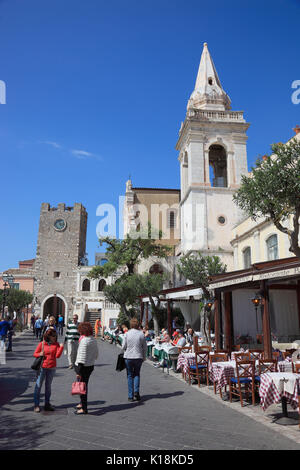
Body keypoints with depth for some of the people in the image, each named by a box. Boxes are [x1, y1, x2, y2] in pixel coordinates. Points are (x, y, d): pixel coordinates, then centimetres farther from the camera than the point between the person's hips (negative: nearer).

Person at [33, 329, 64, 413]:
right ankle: (36, 405, 10)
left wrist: (61, 347, -19)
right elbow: (35, 354, 4)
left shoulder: (56, 344, 1)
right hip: (42, 367, -2)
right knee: (38, 385, 0)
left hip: (52, 368, 2)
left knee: (48, 386, 12)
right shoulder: (42, 344, -3)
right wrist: (39, 354, -16)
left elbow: (57, 355, -8)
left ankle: (47, 404, 23)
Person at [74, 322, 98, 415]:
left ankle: (84, 408, 8)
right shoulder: (94, 339, 5)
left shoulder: (84, 340, -20)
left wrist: (79, 371, -19)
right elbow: (96, 354, 12)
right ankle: (82, 403, 36)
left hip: (83, 366, -8)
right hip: (91, 366, 8)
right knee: (84, 385, 21)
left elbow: (82, 357, -22)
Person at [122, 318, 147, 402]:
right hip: (138, 357, 1)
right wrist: (144, 357, 15)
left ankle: (131, 396, 12)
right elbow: (145, 347, 2)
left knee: (130, 376, 11)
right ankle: (136, 391, 0)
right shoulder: (141, 334, -4)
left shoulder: (127, 334, -7)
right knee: (136, 374, 17)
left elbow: (123, 347, -3)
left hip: (128, 357, -1)